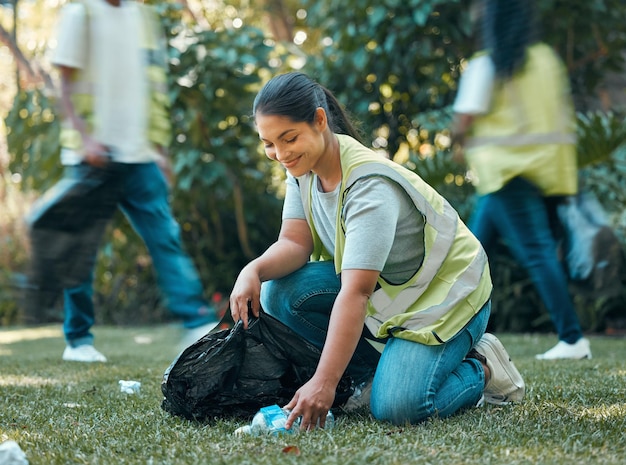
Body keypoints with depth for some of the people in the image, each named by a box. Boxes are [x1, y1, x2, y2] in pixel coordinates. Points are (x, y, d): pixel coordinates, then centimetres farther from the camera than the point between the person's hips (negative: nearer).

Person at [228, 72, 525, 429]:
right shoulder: (304, 165, -6)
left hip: (444, 292, -8)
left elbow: (355, 292, -38)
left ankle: (481, 369, 4)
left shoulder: (371, 184, -31)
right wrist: (254, 271, -31)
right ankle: (381, 370, 0)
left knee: (396, 407, -27)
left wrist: (324, 382, -43)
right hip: (382, 287, 8)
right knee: (280, 293, -15)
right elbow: (295, 242, -7)